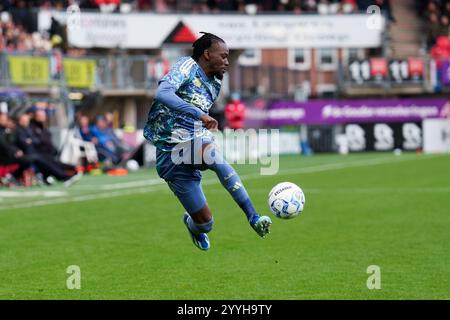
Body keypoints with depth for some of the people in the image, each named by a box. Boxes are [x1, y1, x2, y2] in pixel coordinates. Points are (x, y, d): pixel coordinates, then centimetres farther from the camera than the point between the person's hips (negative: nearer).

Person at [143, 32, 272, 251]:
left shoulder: (214, 85, 15)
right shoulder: (188, 66, -8)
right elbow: (162, 94, -27)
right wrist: (200, 114, -33)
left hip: (196, 145, 5)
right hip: (171, 157, -5)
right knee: (205, 223, -6)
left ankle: (253, 217, -35)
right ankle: (191, 224, 31)